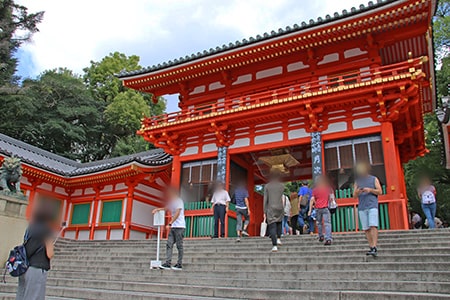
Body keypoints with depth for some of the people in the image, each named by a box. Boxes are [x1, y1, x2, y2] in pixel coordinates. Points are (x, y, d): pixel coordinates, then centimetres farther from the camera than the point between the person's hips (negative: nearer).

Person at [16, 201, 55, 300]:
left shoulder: (30, 228, 10)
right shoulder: (46, 230, -9)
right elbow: (49, 254, -12)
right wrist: (52, 250, 8)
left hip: (24, 269, 7)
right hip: (37, 270, -7)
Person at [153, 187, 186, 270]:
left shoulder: (179, 201, -9)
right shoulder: (172, 202, 17)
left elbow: (177, 214, -18)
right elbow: (167, 208, 37)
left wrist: (170, 224, -22)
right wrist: (158, 209, 22)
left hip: (179, 227, -8)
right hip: (173, 227, 8)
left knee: (179, 245, -2)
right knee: (169, 244, -1)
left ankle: (179, 264, 4)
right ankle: (168, 263, -3)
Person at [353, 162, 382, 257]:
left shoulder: (374, 179, 11)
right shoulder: (357, 181, 17)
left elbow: (380, 191, 5)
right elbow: (354, 195, 14)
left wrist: (370, 190, -11)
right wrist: (357, 192, -9)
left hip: (372, 206, -3)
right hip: (362, 207, 3)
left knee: (373, 226, -15)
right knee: (366, 229, 0)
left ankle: (374, 248, -18)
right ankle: (371, 247, 5)